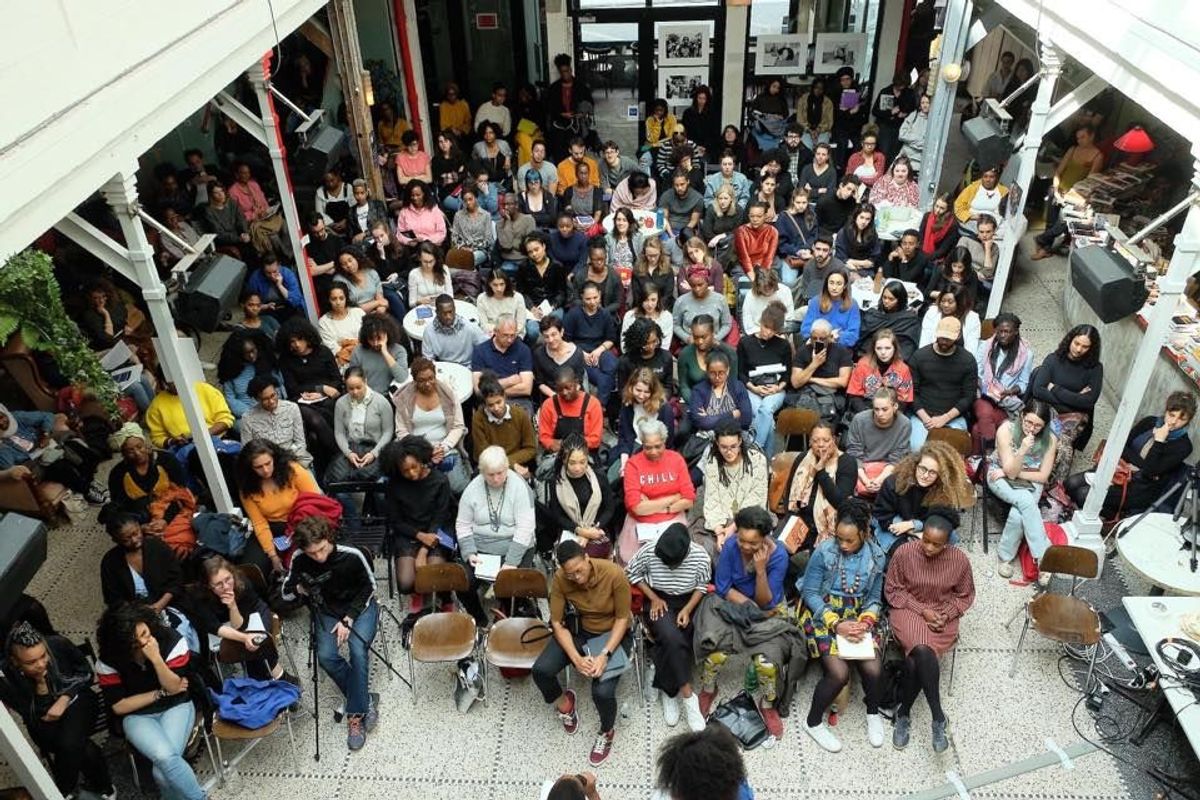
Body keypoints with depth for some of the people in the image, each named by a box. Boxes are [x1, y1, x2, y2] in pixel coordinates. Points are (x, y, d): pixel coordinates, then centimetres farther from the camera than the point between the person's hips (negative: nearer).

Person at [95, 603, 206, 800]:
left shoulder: (171, 640, -17)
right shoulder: (108, 660, -13)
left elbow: (175, 687, -14)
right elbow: (118, 706, -6)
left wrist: (156, 658, -29)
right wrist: (161, 693, -10)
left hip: (176, 707, -1)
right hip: (137, 716, 1)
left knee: (163, 772, -26)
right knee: (166, 757, -30)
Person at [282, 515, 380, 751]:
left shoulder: (352, 555, -23)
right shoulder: (299, 559, -17)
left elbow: (368, 588, -8)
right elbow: (286, 591, -1)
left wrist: (348, 619, -14)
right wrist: (299, 588, -25)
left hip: (360, 607, -2)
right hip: (327, 611, 3)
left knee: (358, 652, -26)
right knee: (326, 656, -23)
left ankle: (356, 714, -12)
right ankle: (366, 699, -6)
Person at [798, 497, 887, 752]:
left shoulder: (877, 557, -2)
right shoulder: (824, 551, -14)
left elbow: (874, 598, 4)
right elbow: (810, 593, -10)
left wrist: (865, 623, -15)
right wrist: (836, 624, -18)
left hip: (857, 617, 4)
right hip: (823, 615, -3)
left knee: (874, 669, -17)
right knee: (839, 673, -22)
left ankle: (873, 712, 19)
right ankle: (814, 722, 4)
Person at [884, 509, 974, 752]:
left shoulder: (960, 560, -9)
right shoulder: (904, 552, -13)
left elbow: (965, 596, 7)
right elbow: (893, 590, -3)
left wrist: (946, 614, -10)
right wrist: (922, 610, -13)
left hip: (942, 617, 1)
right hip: (908, 610, -1)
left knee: (914, 659, -27)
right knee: (923, 652, -32)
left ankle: (903, 713, -6)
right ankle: (938, 718, -17)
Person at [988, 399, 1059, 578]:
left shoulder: (1050, 439, -14)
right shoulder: (1006, 429, -21)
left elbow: (1043, 476, -8)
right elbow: (1010, 471, -21)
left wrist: (1013, 473, -14)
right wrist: (1023, 450, -37)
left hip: (1030, 482, 2)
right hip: (1001, 477, -2)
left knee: (1017, 515, -29)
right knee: (1026, 501, -33)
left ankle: (1005, 556, -7)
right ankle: (1044, 556, -27)